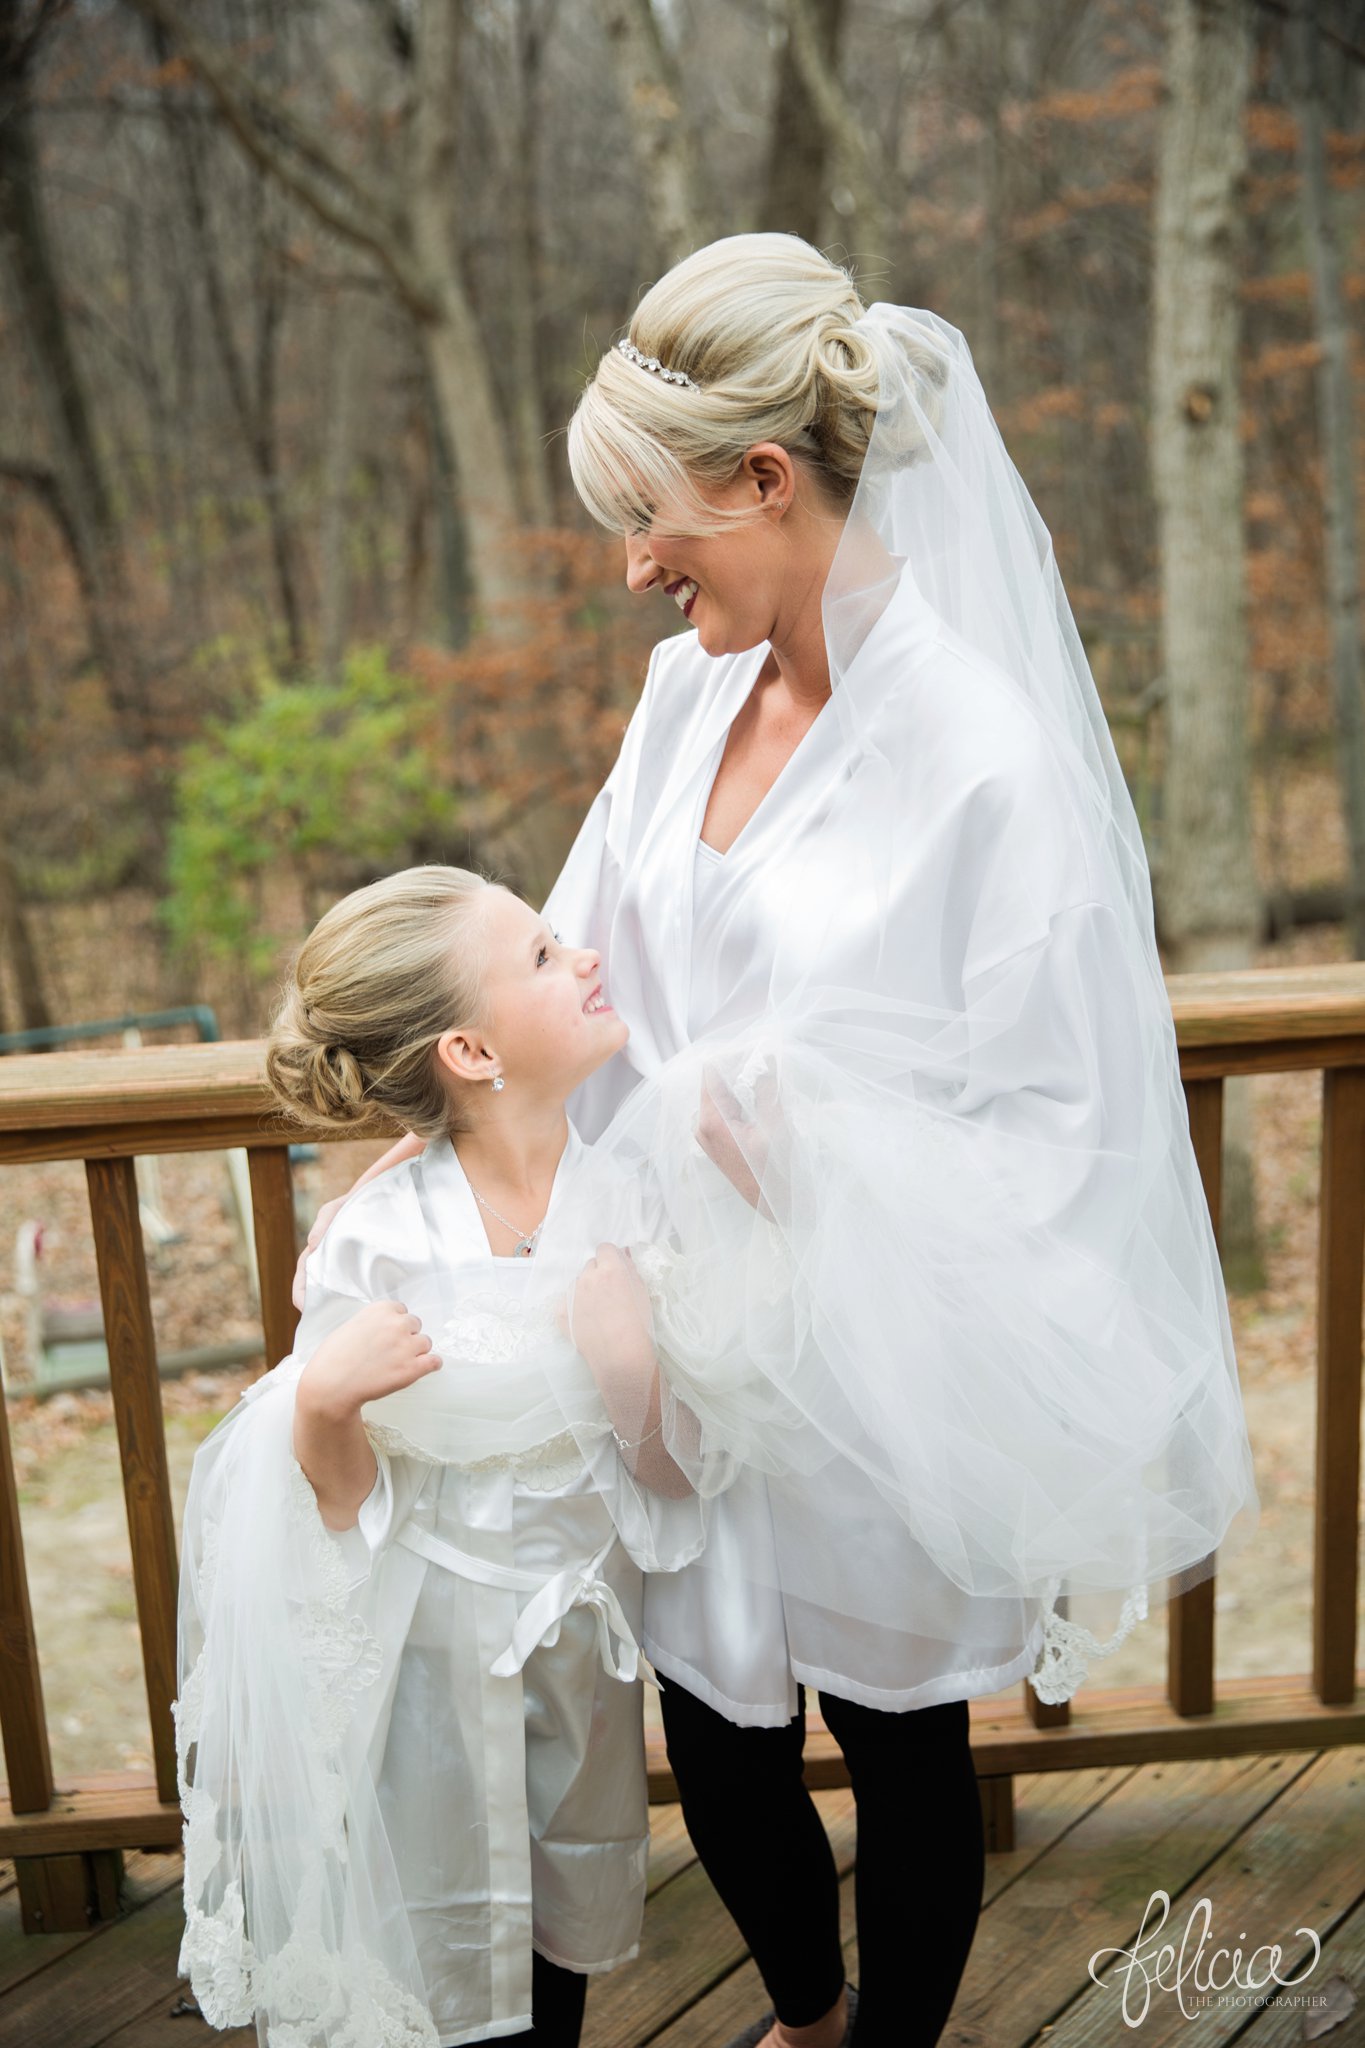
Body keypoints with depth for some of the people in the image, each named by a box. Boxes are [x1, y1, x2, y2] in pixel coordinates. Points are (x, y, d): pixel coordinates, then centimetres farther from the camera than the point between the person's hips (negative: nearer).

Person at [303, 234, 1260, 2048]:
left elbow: (1055, 1123, -18)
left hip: (878, 1361, -6)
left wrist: (803, 1136, -21)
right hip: (701, 1319, 6)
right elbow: (584, 968, 8)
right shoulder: (694, 686, -1)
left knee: (902, 1747, 17)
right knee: (716, 1742, 21)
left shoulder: (984, 754, -22)